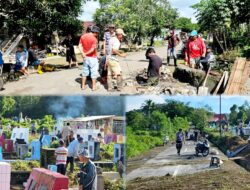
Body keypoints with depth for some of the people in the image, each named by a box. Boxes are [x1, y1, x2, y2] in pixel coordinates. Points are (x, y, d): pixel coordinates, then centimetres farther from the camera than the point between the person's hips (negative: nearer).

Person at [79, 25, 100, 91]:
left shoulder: (83, 36, 2)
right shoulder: (94, 39, -18)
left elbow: (80, 46, -2)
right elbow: (92, 50, -20)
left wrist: (83, 53, -11)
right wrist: (86, 54, -8)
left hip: (86, 57, 6)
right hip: (92, 57, -6)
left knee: (85, 71, 16)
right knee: (94, 71, 4)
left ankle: (83, 85, 20)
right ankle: (94, 86, 8)